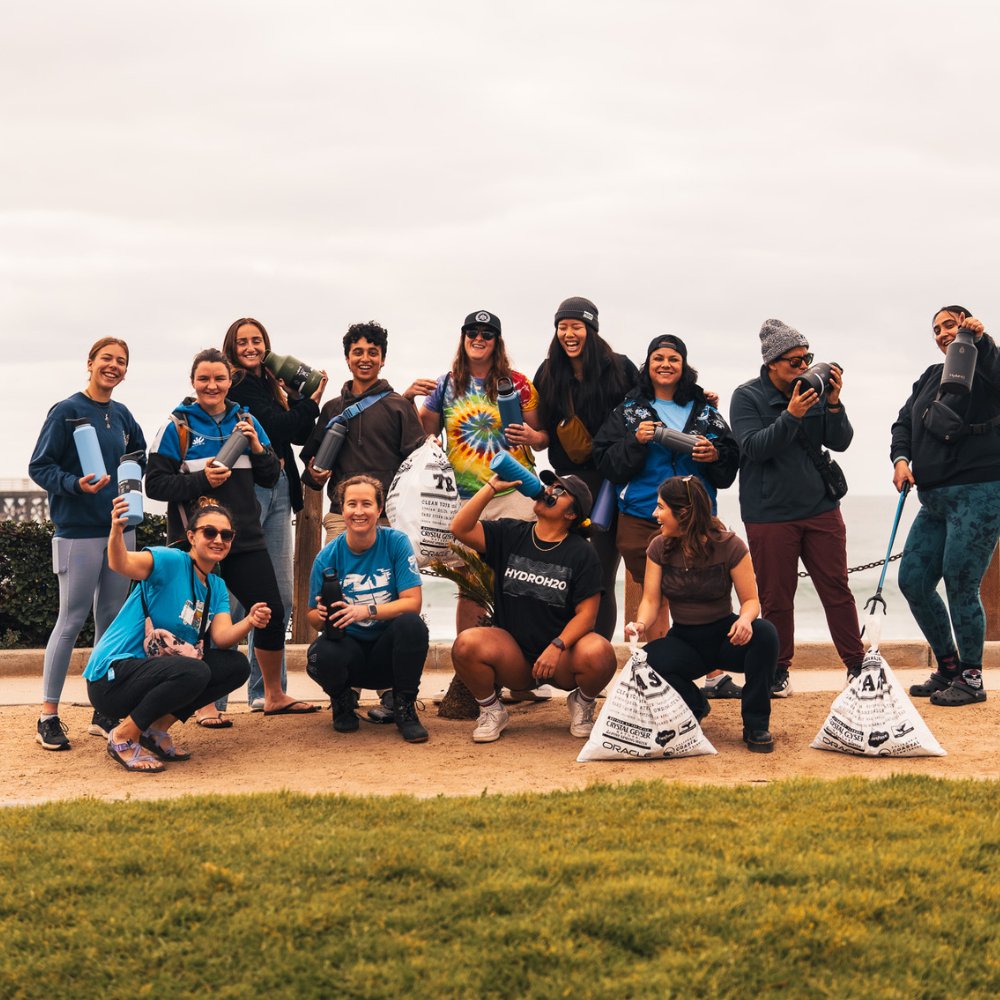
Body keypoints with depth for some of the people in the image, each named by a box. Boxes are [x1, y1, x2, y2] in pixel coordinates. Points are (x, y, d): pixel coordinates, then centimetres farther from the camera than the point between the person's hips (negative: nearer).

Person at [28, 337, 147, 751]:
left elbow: (140, 455, 25)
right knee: (71, 622, -4)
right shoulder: (66, 412, -8)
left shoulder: (122, 415, 10)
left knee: (112, 620, 8)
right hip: (78, 531, -6)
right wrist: (75, 485, -24)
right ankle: (48, 716, 4)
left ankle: (104, 713, 17)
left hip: (120, 528, 6)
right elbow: (39, 466, -10)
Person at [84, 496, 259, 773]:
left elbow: (222, 636, -6)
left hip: (154, 672, 8)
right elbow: (122, 564, -32)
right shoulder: (171, 561, -13)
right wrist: (116, 533, -54)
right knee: (194, 672, -32)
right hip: (114, 675, -8)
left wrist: (250, 622, -26)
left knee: (236, 665, -2)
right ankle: (123, 737, -13)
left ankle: (156, 729, 3)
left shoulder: (217, 588, 11)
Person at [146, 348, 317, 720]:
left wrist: (257, 447, -8)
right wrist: (201, 480, -21)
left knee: (272, 613, 6)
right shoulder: (177, 426, -3)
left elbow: (270, 477, 10)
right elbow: (155, 483, -8)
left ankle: (274, 696, 24)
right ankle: (205, 705, 15)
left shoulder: (246, 421, 10)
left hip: (246, 538, 4)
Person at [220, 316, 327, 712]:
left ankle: (266, 690, 16)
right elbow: (278, 426, -13)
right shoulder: (237, 385, -6)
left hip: (278, 490, 8)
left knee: (280, 594, 9)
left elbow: (301, 434, 14)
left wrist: (306, 399, 0)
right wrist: (311, 401, -1)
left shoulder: (271, 385, 17)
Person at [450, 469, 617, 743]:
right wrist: (493, 487, -11)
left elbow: (586, 613, -7)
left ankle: (582, 705, 4)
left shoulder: (582, 554, -1)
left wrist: (557, 647, -22)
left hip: (562, 660, -1)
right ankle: (491, 711, 0)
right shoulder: (510, 535, 6)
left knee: (599, 653, -33)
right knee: (466, 644, -28)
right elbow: (460, 528, -8)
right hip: (513, 658, 1)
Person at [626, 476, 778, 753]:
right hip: (683, 641, 2)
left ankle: (756, 725, -18)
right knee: (648, 660, -32)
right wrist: (641, 623, -30)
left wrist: (745, 620, -35)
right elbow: (651, 599, -6)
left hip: (724, 636, -2)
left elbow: (751, 600, -11)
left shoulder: (729, 546, -13)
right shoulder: (659, 548, -3)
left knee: (764, 634, -35)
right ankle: (695, 706, 2)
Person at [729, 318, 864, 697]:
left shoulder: (814, 387, 4)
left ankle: (856, 664, 15)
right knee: (776, 597, 3)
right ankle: (779, 670, 16)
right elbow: (754, 447, -17)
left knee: (837, 590, 5)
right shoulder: (747, 396, -4)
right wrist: (791, 416, -27)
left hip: (820, 507, 3)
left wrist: (833, 404, -15)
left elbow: (841, 442, 1)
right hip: (770, 513, -3)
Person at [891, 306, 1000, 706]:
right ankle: (948, 668, 21)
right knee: (913, 582, 7)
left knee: (960, 587, -6)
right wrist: (901, 458, -3)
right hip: (935, 499, 8)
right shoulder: (929, 378, 18)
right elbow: (904, 421, 14)